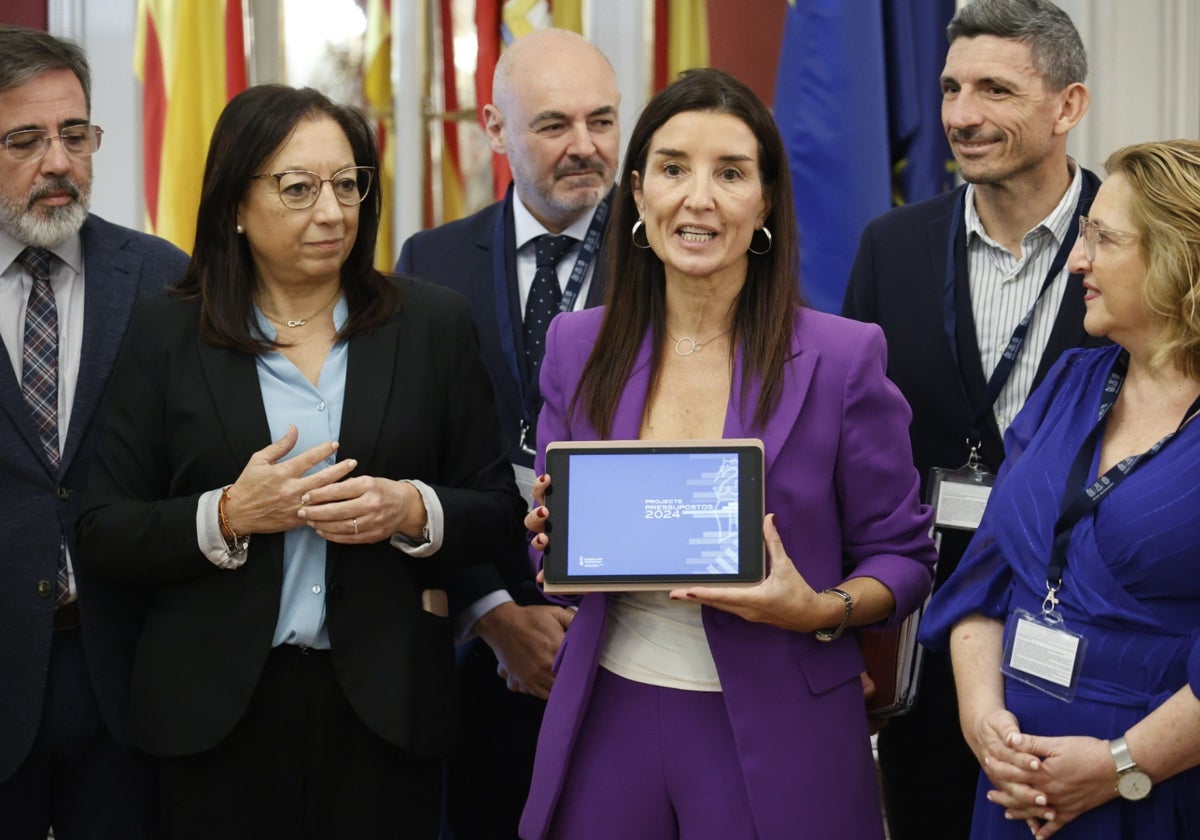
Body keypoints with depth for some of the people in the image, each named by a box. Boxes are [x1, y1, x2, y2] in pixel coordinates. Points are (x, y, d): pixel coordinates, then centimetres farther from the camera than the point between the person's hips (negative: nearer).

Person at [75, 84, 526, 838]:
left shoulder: (433, 324, 4)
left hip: (385, 701, 1)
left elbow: (497, 508, 5)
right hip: (217, 709, 0)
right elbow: (105, 536, 0)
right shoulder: (165, 338, 3)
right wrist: (226, 516, -16)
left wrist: (415, 512, -15)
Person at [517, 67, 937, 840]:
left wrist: (820, 611, -20)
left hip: (775, 742, -3)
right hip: (608, 726, 3)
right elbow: (553, 545, 12)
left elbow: (902, 557, -1)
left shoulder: (841, 357, -7)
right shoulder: (577, 348, 3)